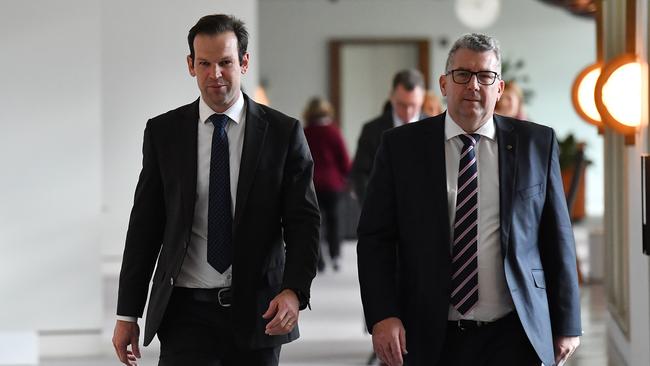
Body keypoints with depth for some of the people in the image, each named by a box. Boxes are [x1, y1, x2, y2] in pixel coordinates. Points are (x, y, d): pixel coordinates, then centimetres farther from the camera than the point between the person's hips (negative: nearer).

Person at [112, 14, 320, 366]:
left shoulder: (283, 133, 1)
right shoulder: (163, 132, 4)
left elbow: (303, 221, -2)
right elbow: (144, 225, 6)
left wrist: (294, 291, -19)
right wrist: (127, 314, 3)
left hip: (258, 312, 0)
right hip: (187, 311, 0)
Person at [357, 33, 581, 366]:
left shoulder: (537, 143, 5)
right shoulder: (401, 146, 2)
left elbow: (557, 238, 5)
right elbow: (375, 238, 1)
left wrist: (567, 325, 4)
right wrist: (382, 316, -11)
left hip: (512, 337, 0)